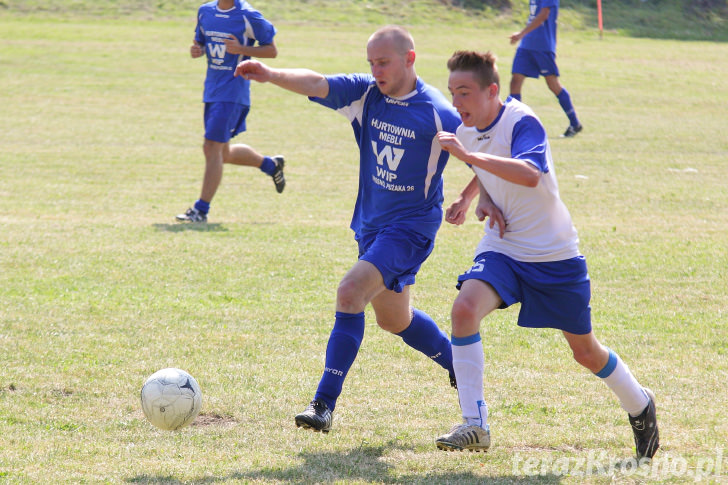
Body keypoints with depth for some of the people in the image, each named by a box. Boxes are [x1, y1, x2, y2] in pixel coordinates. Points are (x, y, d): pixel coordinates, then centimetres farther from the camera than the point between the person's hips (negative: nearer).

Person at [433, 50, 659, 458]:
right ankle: (475, 426, -21)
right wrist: (475, 198, 4)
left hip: (554, 255, -5)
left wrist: (469, 155, -46)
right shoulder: (467, 132, 1)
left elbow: (530, 174, -41)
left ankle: (640, 406, 38)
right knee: (465, 308, -25)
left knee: (586, 351, 8)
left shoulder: (522, 122, -20)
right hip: (501, 250, 5)